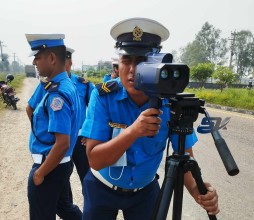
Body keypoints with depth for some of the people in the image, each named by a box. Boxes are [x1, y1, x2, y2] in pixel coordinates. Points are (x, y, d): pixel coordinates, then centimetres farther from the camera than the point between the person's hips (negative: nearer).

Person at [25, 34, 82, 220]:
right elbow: (30, 110, 14)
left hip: (51, 166, -9)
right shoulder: (59, 84, 4)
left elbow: (63, 143, -28)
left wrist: (40, 173, -18)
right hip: (60, 164, 9)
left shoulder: (57, 93, -26)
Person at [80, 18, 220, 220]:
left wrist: (196, 189, -35)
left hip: (145, 190, 1)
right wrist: (133, 131, -41)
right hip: (102, 189, 0)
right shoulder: (103, 95, -22)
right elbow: (95, 160, -25)